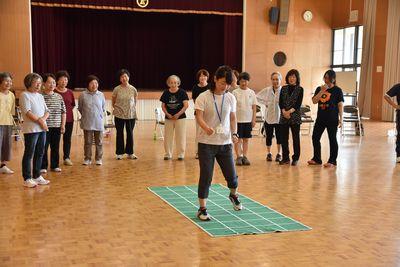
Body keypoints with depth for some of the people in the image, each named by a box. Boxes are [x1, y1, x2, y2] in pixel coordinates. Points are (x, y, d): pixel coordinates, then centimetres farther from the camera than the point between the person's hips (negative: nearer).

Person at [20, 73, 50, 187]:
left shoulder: (40, 96, 17)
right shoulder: (25, 95, -6)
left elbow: (46, 111, 13)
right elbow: (27, 112, -15)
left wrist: (43, 119, -8)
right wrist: (40, 121, -14)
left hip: (42, 129, 8)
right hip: (31, 129, -7)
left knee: (40, 153, 11)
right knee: (29, 154, -3)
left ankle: (37, 176, 21)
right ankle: (27, 179, 2)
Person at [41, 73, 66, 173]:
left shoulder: (59, 97, 9)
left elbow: (63, 112, 11)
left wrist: (63, 125, 5)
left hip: (57, 126, 4)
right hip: (44, 126, -4)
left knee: (56, 147, 11)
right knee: (44, 148, 2)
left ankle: (55, 165, 22)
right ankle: (43, 167, 12)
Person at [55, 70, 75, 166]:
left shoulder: (70, 92, 7)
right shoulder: (54, 92, -8)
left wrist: (68, 110, 6)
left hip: (69, 118, 4)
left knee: (67, 138, 9)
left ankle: (66, 157, 17)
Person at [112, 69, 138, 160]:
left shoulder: (133, 89, -1)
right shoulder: (116, 89, -4)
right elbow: (113, 103, 8)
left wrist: (131, 109, 9)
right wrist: (117, 108, 4)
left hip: (131, 115, 1)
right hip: (119, 115, -1)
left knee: (130, 133, 7)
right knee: (120, 133, 7)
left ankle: (130, 153, 18)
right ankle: (119, 153, 17)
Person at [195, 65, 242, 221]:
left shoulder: (231, 98, 4)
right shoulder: (203, 97, -8)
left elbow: (233, 119, 11)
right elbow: (199, 117, -16)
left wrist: (234, 134, -5)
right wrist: (206, 128, -36)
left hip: (225, 143, 3)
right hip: (206, 143, -3)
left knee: (231, 175, 7)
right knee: (206, 177, -2)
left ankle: (234, 195, 40)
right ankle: (202, 209, 11)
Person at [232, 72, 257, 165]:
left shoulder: (251, 93, 4)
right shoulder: (235, 92, -3)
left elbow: (254, 107, 6)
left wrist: (254, 119, 2)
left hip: (248, 120, 3)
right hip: (238, 120, -3)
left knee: (246, 139, 8)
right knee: (238, 139, 0)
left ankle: (244, 156, 14)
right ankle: (239, 157, 5)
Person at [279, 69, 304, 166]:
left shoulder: (300, 89, 3)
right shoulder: (284, 88, 11)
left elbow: (298, 104, -6)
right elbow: (280, 102, 4)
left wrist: (290, 111, -17)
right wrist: (284, 111, -12)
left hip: (295, 116, -3)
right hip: (284, 116, 3)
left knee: (296, 138, 1)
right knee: (284, 138, 3)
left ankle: (295, 158, 8)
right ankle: (285, 158, 12)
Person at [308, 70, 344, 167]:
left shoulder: (337, 90, -3)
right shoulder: (319, 89, 8)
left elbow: (340, 105, -4)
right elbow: (314, 101, -2)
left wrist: (341, 119, -8)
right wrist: (322, 91, -13)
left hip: (332, 119, -5)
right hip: (320, 118, 5)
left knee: (332, 139, 2)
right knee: (315, 137, 7)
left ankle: (332, 161, 10)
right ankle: (316, 159, 20)